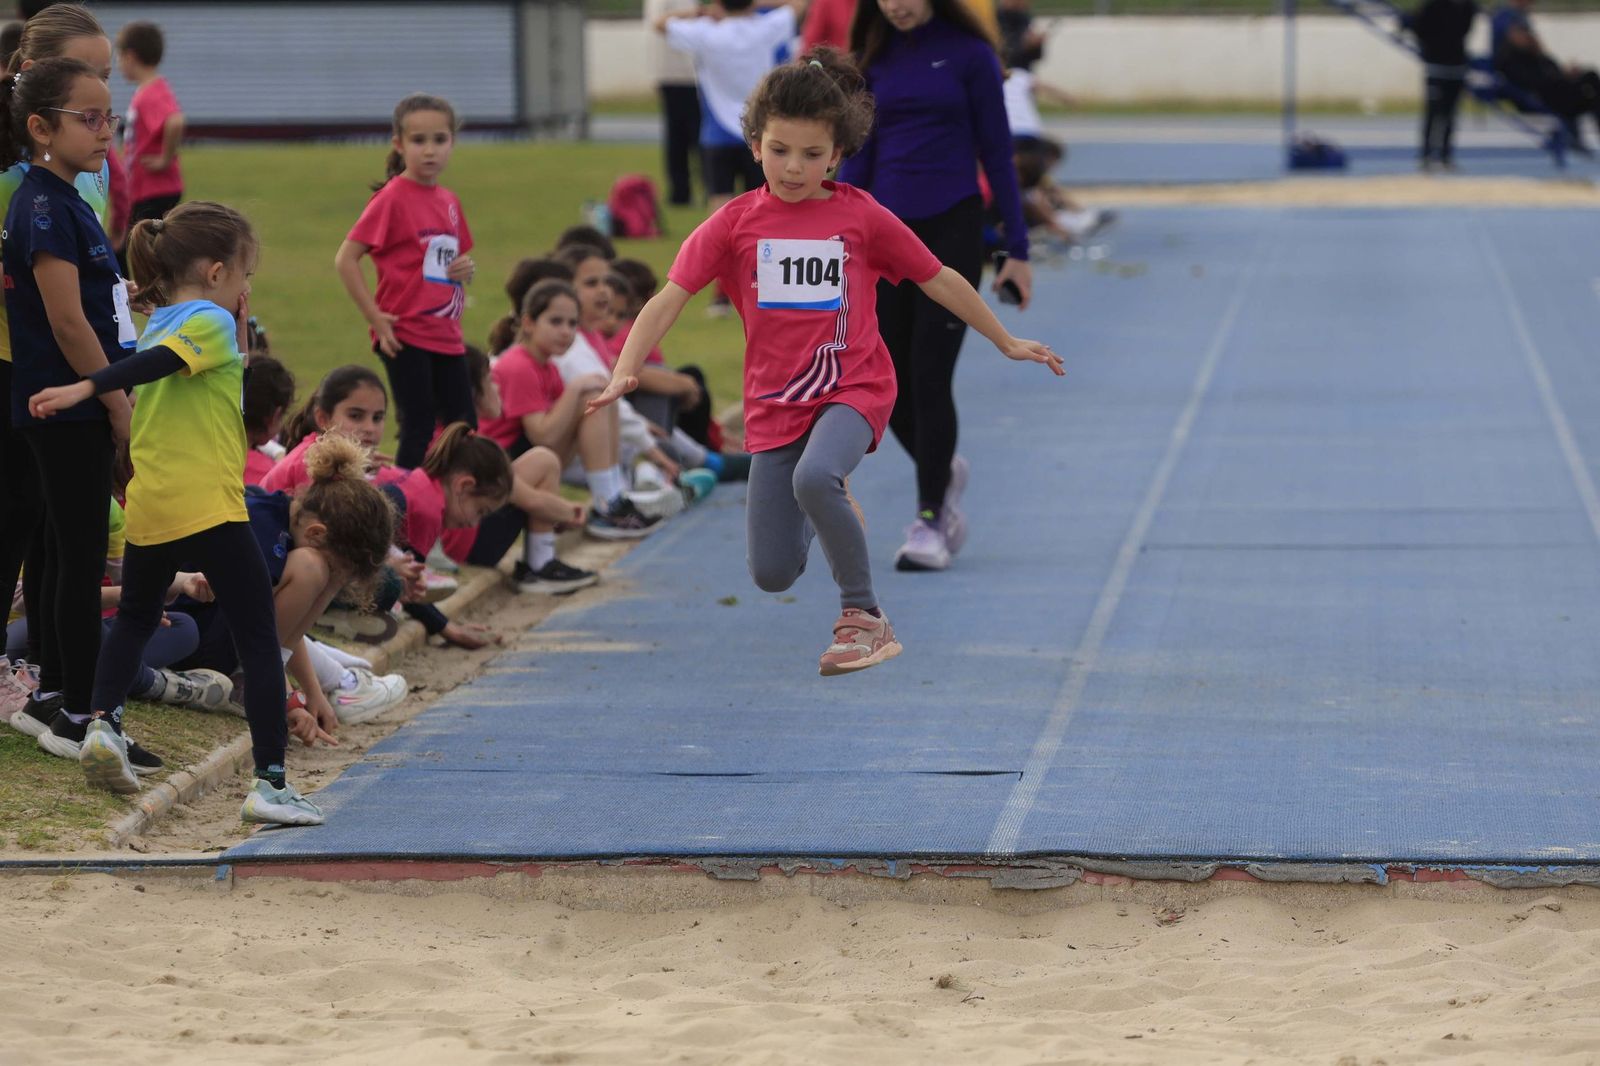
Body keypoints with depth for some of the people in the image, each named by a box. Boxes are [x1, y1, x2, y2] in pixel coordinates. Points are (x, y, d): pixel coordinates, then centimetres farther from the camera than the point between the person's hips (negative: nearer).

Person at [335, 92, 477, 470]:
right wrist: (375, 317, -16)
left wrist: (465, 269, 0)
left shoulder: (448, 202, 10)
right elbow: (345, 259, -13)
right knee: (419, 429, -6)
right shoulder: (393, 198, -10)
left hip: (446, 336, 7)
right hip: (406, 336, -7)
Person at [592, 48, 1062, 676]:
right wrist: (624, 373, -23)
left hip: (853, 389, -3)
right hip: (774, 403, 3)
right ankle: (827, 514, 38)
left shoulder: (862, 217, -3)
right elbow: (668, 299, -8)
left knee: (814, 477, -37)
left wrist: (1007, 343, 16)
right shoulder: (735, 224, -2)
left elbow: (938, 280, 8)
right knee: (772, 575, 1)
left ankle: (864, 618, -18)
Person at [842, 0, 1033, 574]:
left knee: (930, 376, -8)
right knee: (888, 381, 5)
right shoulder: (875, 60, 7)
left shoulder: (968, 53, -4)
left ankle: (930, 519, 1)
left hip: (952, 229, -4)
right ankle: (942, 470, 32)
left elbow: (996, 151, -2)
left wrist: (1017, 249, -3)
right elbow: (857, 157, 11)